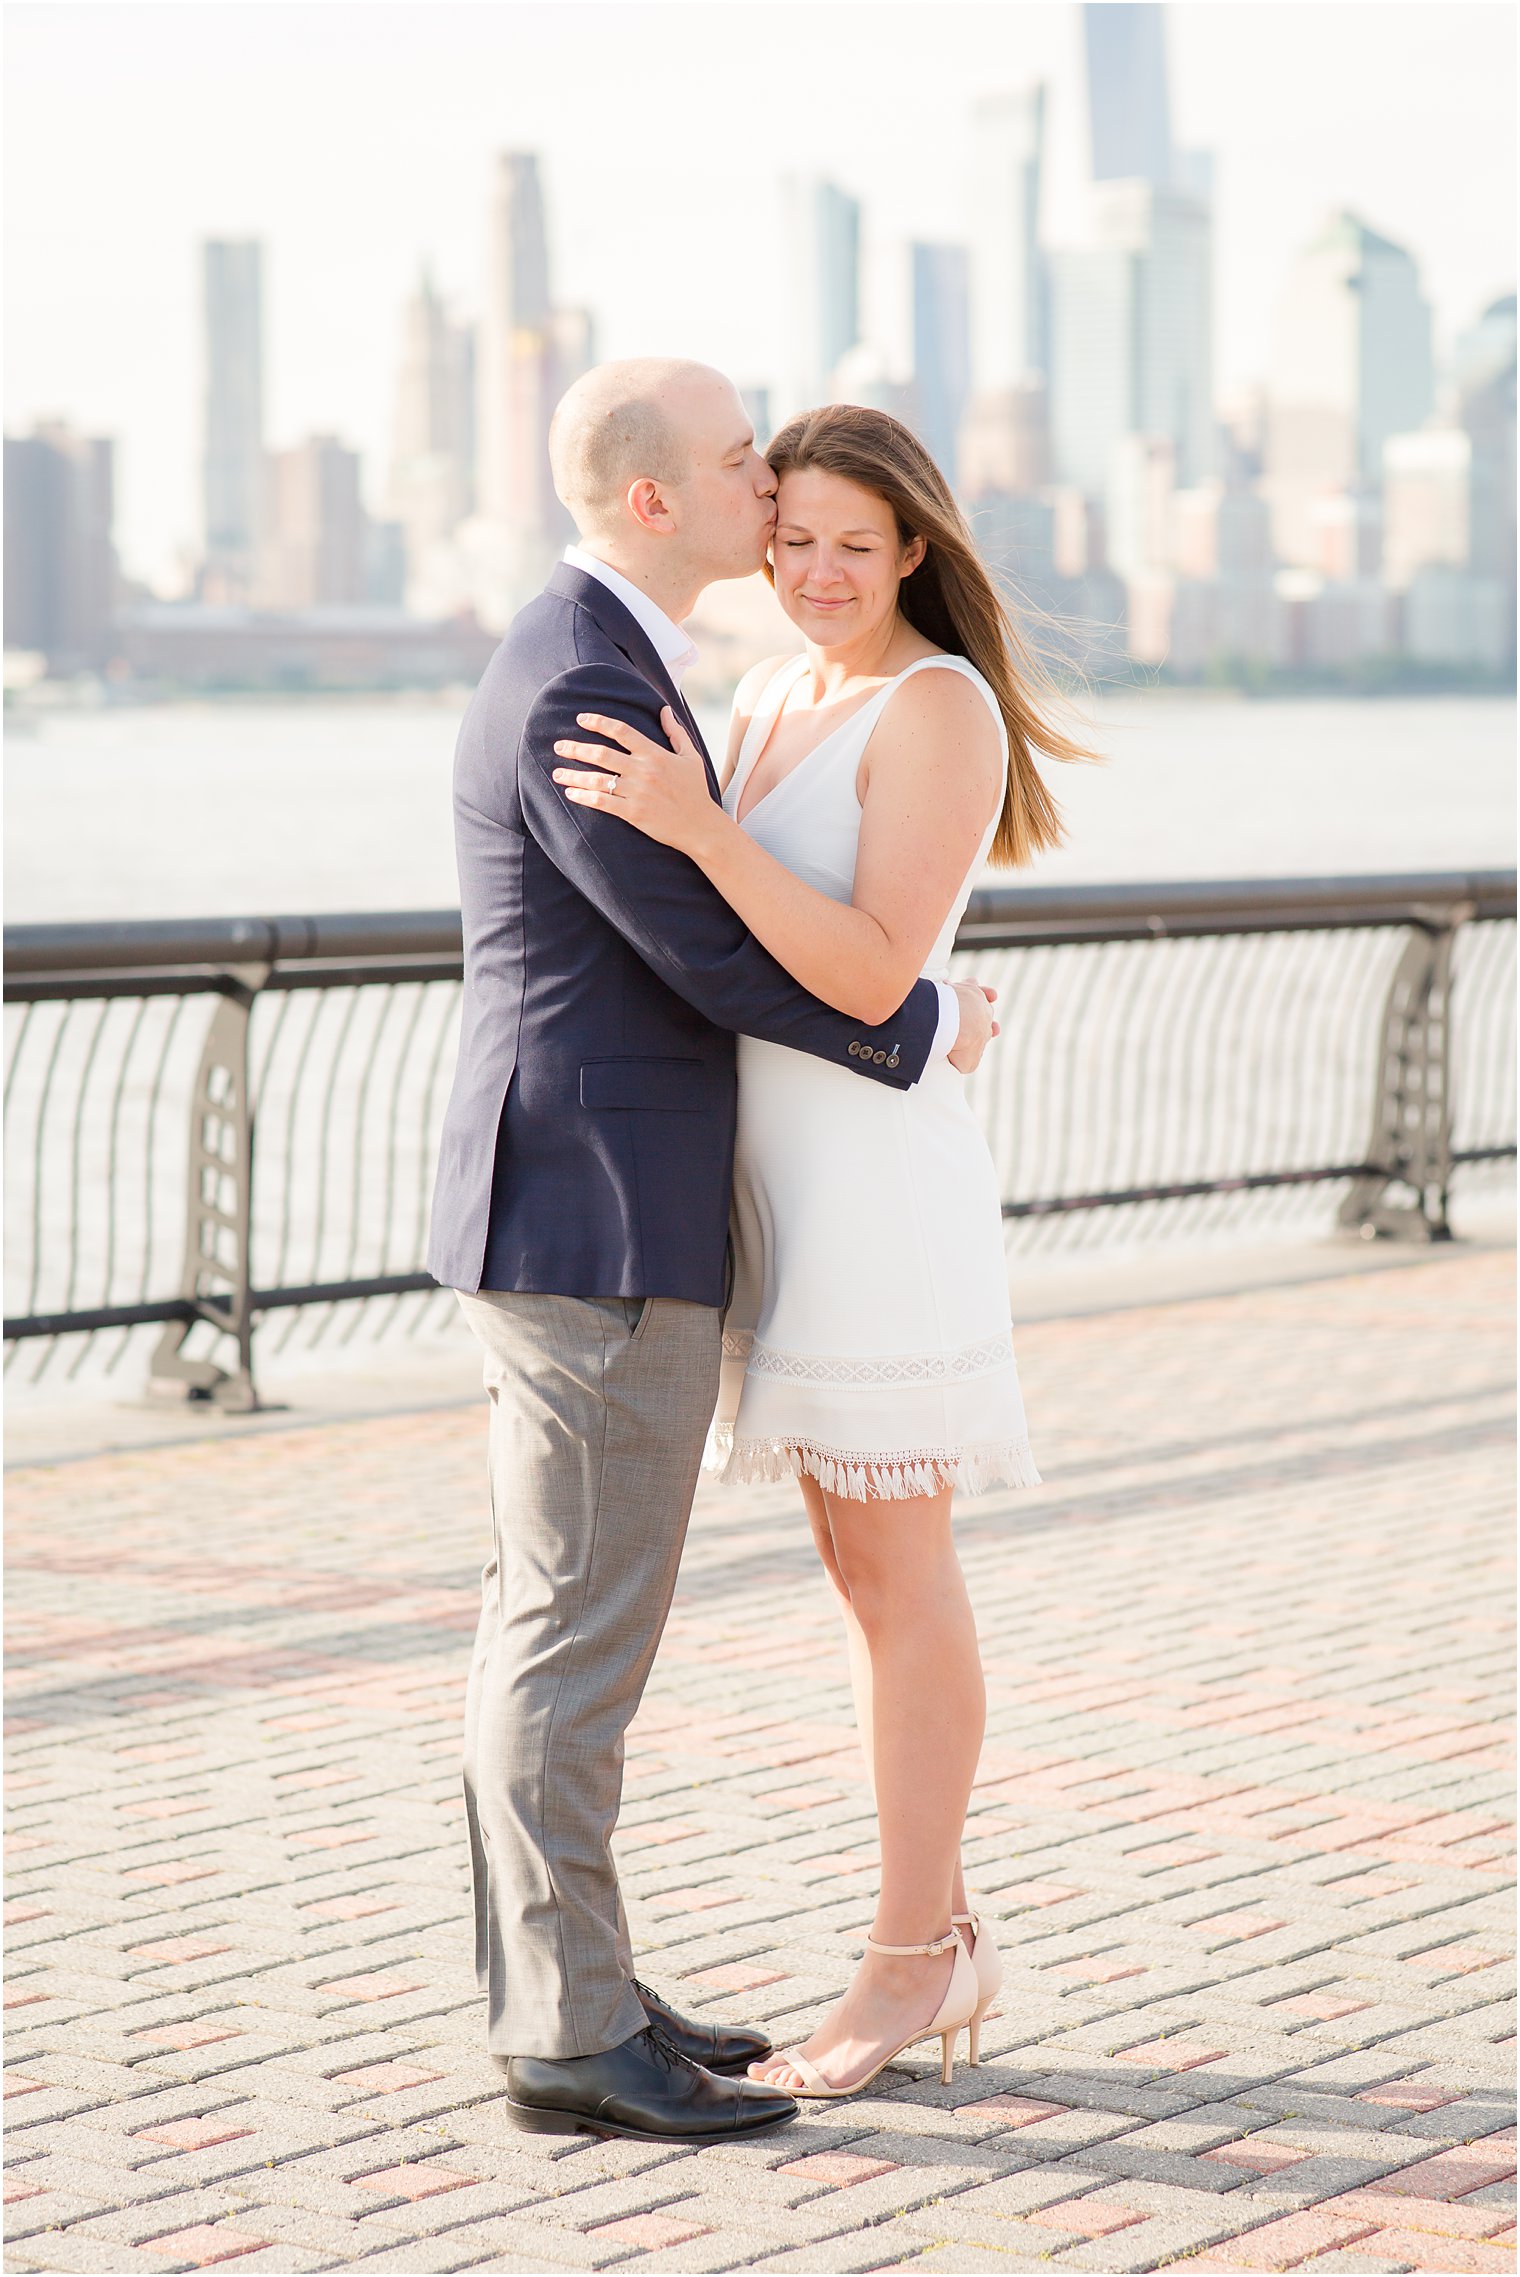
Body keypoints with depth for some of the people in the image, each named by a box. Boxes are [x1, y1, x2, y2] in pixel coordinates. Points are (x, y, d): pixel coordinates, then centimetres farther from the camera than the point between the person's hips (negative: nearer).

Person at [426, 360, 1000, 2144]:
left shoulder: (589, 662, 15)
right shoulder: (582, 694, -19)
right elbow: (715, 958, -17)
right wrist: (920, 1029, -2)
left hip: (580, 1224, 10)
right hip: (602, 1235, -10)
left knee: (553, 1622, 13)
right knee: (579, 1639, -4)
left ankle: (555, 1993, 20)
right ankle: (572, 2040, 2)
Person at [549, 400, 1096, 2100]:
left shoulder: (939, 708, -13)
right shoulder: (773, 698, 13)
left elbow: (872, 973, -24)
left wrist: (694, 824, -30)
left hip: (876, 1182, -9)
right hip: (780, 1190, 9)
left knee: (894, 1579, -2)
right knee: (864, 1573, 12)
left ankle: (909, 1961, 7)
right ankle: (944, 1939, 20)